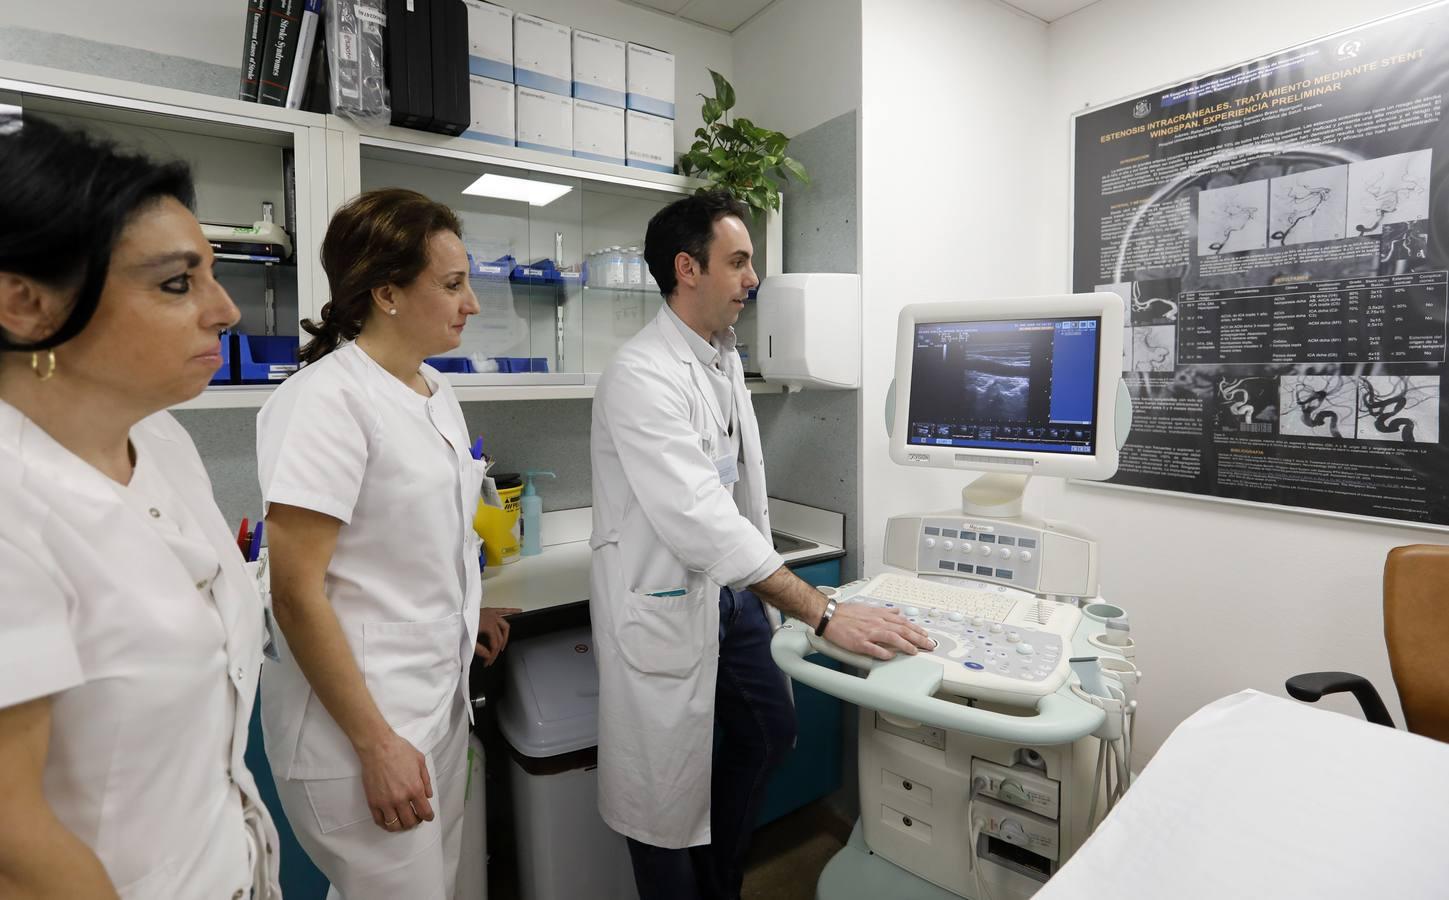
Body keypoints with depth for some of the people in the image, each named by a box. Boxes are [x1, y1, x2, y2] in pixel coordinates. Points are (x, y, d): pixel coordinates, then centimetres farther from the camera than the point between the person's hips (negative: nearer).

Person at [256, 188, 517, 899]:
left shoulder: (436, 391, 5)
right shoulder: (325, 399, -19)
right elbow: (296, 594, -20)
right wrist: (376, 745, -18)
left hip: (441, 698, 8)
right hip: (359, 717, -7)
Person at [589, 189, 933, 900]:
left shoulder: (725, 357, 7)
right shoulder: (641, 375, -23)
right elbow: (700, 517, -31)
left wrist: (766, 594, 11)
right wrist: (822, 612, -32)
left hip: (731, 589, 9)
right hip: (665, 602, -9)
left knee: (767, 731, 22)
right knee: (667, 787, 7)